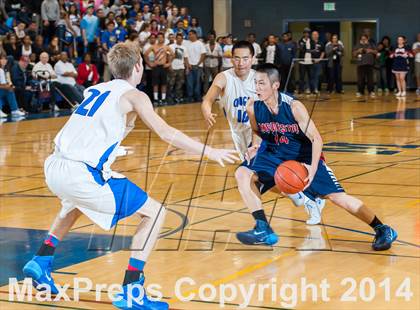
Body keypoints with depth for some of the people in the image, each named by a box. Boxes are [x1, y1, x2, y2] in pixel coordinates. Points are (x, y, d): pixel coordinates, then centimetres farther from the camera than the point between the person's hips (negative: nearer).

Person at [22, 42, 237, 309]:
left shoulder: (95, 90, 21)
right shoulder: (133, 95, 2)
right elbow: (165, 133, -7)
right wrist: (209, 152, -1)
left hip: (54, 169, 8)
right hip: (83, 174, -8)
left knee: (74, 204, 42)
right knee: (155, 213, 2)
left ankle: (41, 261, 35)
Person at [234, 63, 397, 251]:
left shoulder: (294, 107, -26)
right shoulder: (253, 108, -15)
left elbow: (316, 138, -22)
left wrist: (313, 169, -32)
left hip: (304, 156, -4)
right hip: (274, 155, 4)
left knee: (336, 196, -9)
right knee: (242, 174, -18)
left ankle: (383, 230, 4)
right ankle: (263, 230, -15)